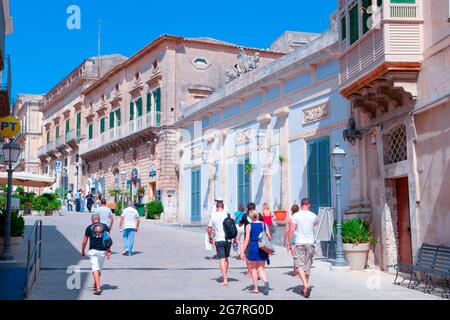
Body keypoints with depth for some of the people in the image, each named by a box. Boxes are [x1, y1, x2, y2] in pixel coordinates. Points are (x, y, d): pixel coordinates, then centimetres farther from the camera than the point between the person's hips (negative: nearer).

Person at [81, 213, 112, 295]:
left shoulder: (89, 227, 4)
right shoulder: (105, 226, 9)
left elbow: (84, 241, 7)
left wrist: (83, 251, 21)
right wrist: (109, 251, -1)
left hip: (93, 250, -2)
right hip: (103, 250, 3)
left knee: (95, 269, -7)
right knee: (100, 269, 18)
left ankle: (98, 288, -19)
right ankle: (96, 285, 34)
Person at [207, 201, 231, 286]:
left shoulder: (213, 216, -1)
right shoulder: (228, 215, 1)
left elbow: (209, 229, 2)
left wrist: (210, 238, 18)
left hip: (219, 240, -2)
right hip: (228, 240, 2)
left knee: (222, 260, -3)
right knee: (226, 259, 19)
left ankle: (225, 280, -9)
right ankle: (225, 276, 29)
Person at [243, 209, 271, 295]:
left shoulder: (249, 226, -4)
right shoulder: (264, 224, 5)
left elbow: (247, 239, -7)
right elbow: (269, 237, 5)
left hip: (253, 247, -3)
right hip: (263, 248, 3)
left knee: (253, 269, 11)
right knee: (261, 268, 10)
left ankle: (256, 288, 14)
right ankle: (265, 282, -17)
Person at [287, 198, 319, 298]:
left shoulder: (296, 215, -4)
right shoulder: (313, 216, 3)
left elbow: (292, 230, -8)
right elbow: (317, 223, 26)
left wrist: (289, 243, 0)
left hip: (299, 243, -3)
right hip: (310, 243, 3)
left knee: (299, 265, -2)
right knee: (307, 266, 10)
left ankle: (306, 285, -21)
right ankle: (305, 289, 16)